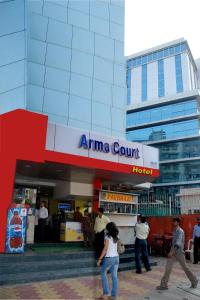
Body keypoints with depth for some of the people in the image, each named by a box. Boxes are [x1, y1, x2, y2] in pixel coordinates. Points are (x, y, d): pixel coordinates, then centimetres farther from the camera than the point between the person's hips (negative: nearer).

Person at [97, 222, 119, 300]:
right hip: (116, 257, 6)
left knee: (103, 274, 13)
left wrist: (100, 259, -13)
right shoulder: (116, 236, 5)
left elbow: (105, 249, -17)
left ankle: (106, 293, 11)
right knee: (114, 276, 9)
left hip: (109, 258, -6)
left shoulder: (108, 237, -14)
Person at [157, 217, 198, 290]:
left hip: (179, 252, -8)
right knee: (168, 267, 5)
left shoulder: (180, 231, -16)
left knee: (185, 267, 4)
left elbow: (178, 242, -26)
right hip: (173, 252, 8)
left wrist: (172, 251, -33)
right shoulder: (174, 231, 10)